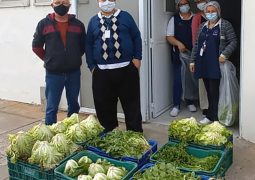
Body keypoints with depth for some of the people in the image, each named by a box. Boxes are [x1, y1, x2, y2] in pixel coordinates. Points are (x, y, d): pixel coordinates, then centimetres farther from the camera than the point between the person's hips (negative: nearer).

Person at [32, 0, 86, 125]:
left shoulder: (78, 24, 3)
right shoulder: (44, 24, -2)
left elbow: (83, 46, 12)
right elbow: (36, 46, 5)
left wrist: (74, 59, 7)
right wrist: (49, 60, 5)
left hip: (74, 72, 2)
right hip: (53, 73, -2)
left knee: (74, 105, 15)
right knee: (52, 107, 3)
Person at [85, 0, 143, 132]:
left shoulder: (125, 17, 6)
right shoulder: (93, 21, 11)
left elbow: (136, 37, 5)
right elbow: (88, 45, 11)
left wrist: (137, 58, -3)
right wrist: (91, 66, 5)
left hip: (126, 69, -1)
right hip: (101, 71, 2)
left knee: (132, 104, 4)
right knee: (104, 107, 8)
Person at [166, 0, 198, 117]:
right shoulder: (174, 19, 5)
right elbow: (169, 36, 0)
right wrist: (178, 43, -18)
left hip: (194, 54, 1)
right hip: (179, 54, -1)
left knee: (192, 79, 7)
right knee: (178, 80, -1)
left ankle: (190, 102, 23)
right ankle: (176, 106, 7)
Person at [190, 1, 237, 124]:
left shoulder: (225, 25, -1)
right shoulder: (202, 27, 16)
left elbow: (233, 41, -5)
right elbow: (196, 44, 18)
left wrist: (225, 54, -18)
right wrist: (193, 60, 14)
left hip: (216, 64, -5)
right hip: (203, 64, 5)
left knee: (214, 91, -4)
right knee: (209, 91, 10)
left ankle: (213, 117, 4)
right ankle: (211, 115, 19)